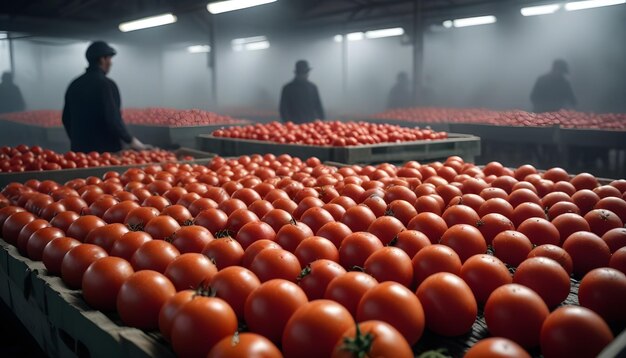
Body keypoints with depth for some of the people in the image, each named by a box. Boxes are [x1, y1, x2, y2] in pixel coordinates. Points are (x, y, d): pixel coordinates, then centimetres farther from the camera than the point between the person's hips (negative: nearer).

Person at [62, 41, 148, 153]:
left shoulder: (74, 84, 9)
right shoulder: (106, 84, -13)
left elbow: (66, 118, 15)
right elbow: (113, 119, -19)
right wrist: (130, 140, -8)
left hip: (79, 149, 7)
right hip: (105, 149, -7)